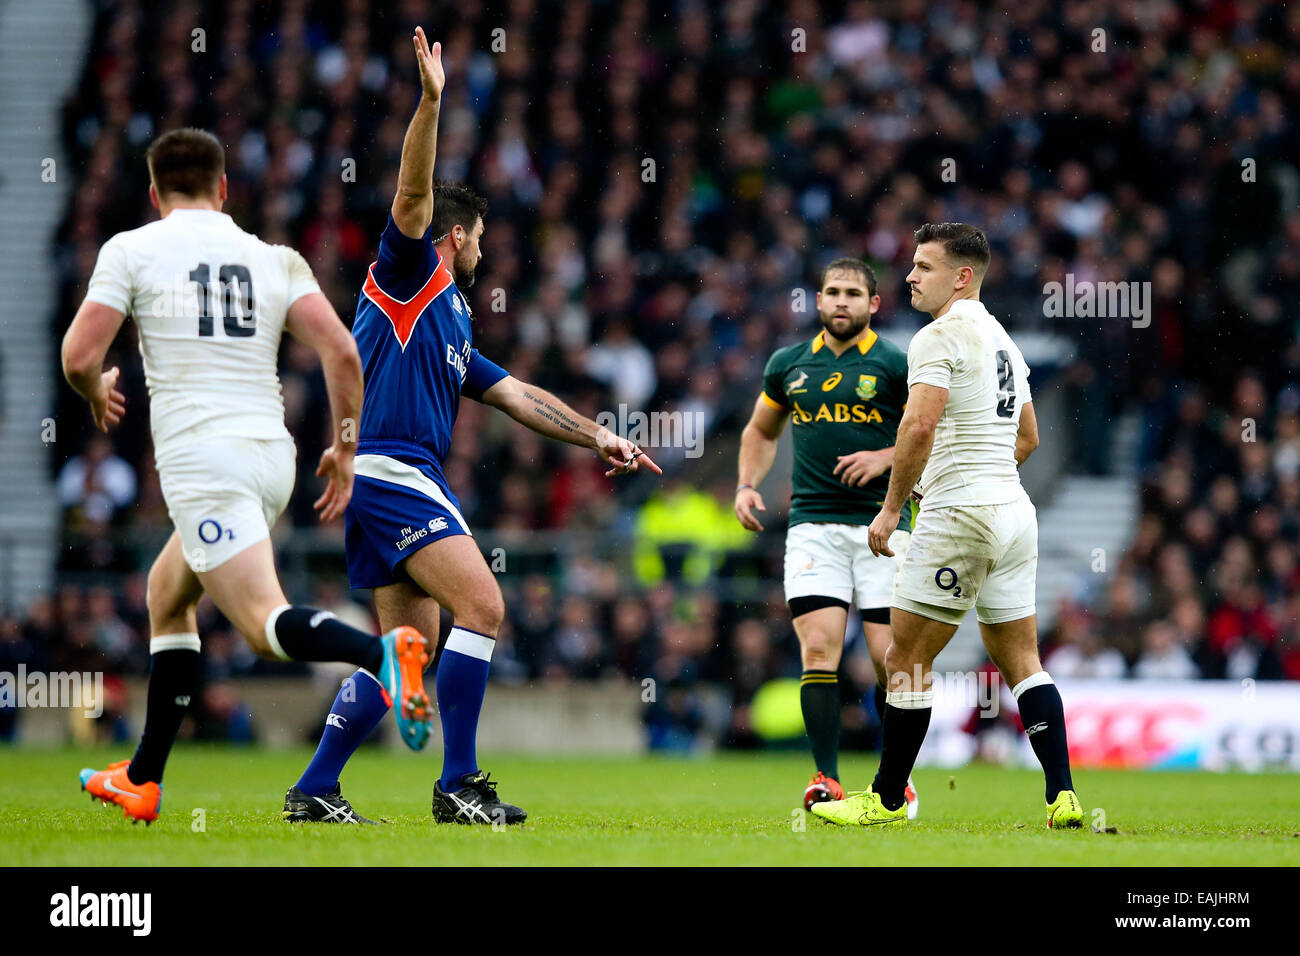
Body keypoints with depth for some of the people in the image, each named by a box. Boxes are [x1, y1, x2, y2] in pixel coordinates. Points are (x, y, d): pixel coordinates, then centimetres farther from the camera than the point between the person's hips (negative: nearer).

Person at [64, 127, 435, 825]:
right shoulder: (274, 259, 12)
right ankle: (142, 780, 27)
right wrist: (344, 449, 11)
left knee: (267, 623, -15)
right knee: (167, 592, 25)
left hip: (200, 455, -6)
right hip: (272, 453, 6)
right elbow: (341, 352, 0)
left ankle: (382, 652, -45)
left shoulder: (130, 250, 3)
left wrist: (98, 392, 20)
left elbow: (78, 356, -3)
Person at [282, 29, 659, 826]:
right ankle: (459, 785, -17)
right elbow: (413, 195, -14)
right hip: (391, 469, -10)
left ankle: (315, 791, 10)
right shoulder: (407, 274, 3)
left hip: (403, 482, 10)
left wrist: (598, 437, 22)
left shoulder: (450, 325, 27)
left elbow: (518, 396, 28)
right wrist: (430, 102, -26)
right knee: (481, 605, -17)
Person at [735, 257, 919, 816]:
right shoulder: (788, 365, 11)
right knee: (818, 648, -11)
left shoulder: (897, 366, 0)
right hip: (813, 524, 2)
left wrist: (887, 458, -12)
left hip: (881, 523, -2)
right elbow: (761, 431, 26)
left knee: (889, 657, -5)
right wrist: (747, 485, 11)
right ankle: (826, 779, -9)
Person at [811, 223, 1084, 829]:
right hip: (1015, 512, 9)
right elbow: (1028, 438, 26)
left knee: (906, 659, 0)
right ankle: (1063, 797, 0)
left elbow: (921, 425, -21)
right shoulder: (1003, 341, 18)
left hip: (958, 519, -9)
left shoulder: (939, 337, -9)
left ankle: (887, 800, 5)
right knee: (1021, 661, 9)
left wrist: (891, 507, -15)